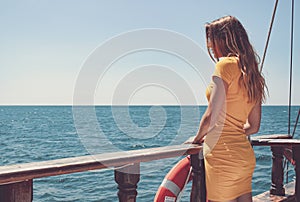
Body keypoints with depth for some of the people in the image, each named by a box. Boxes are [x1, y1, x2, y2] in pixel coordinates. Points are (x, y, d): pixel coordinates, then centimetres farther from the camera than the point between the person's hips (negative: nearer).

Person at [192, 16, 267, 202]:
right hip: (246, 156, 8)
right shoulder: (253, 76, 13)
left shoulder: (226, 64, -11)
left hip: (223, 157, -8)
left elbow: (211, 116, -17)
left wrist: (198, 138, 2)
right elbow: (254, 127, 16)